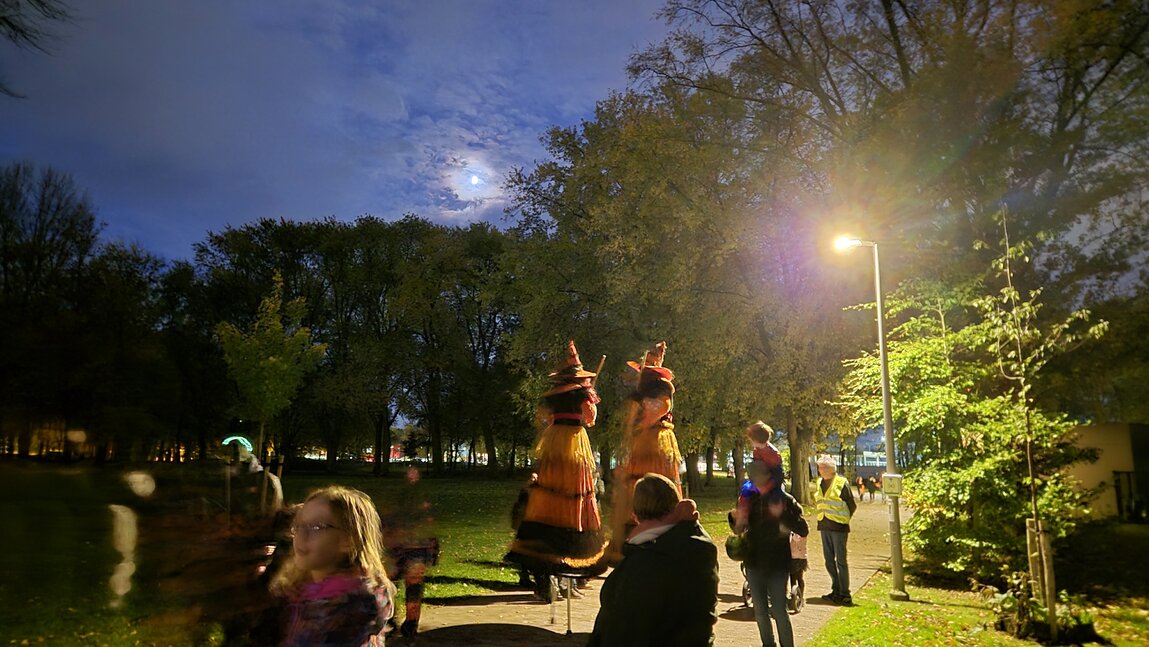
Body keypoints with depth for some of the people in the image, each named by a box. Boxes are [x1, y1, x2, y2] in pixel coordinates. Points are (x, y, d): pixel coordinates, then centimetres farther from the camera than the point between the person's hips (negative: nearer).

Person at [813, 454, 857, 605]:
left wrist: (843, 518, 2)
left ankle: (845, 594, 4)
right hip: (824, 526, 7)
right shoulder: (819, 484, 10)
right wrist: (824, 516, 11)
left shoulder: (842, 483, -9)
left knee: (840, 560, -3)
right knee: (829, 560, 12)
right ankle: (836, 590, 23)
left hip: (838, 527, -7)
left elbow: (852, 505, -4)